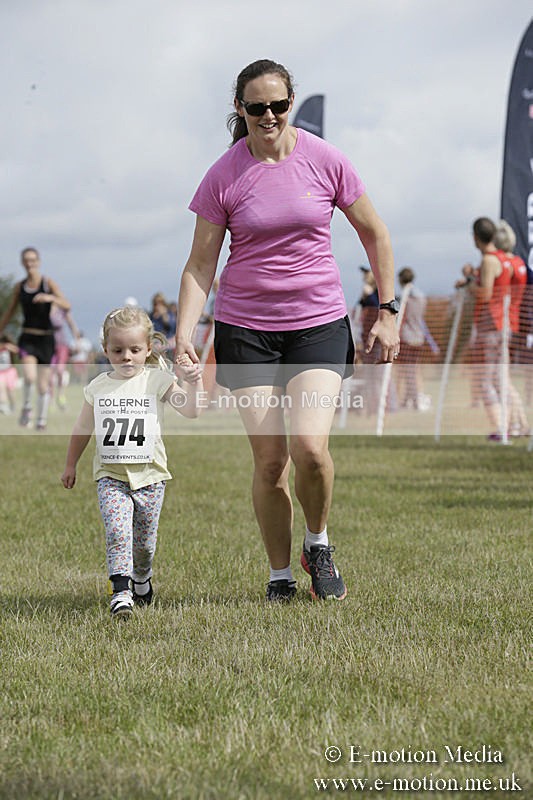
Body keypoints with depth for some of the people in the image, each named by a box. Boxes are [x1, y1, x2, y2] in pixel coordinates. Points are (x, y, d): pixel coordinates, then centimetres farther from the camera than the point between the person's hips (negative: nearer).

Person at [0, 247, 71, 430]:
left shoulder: (48, 283, -3)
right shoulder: (20, 287, 5)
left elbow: (67, 306, -15)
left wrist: (50, 298, -33)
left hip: (46, 339, -1)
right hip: (27, 338, 1)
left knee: (43, 384, 4)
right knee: (29, 376, -24)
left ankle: (42, 421, 19)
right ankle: (26, 407, 0)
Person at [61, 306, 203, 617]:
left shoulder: (157, 381, -2)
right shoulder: (98, 387, 4)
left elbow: (191, 410, -9)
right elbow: (83, 429, 17)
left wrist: (194, 382, -25)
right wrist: (71, 465, 23)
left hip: (149, 475, 0)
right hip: (111, 476, 0)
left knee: (144, 542, 9)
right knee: (117, 532, -19)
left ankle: (142, 581, 36)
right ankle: (121, 592, -19)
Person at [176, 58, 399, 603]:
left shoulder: (325, 161, -2)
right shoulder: (224, 176, -3)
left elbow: (373, 234, 10)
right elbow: (200, 264, 1)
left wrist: (387, 312, 8)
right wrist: (185, 333, -11)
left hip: (319, 322, 0)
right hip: (245, 327, 0)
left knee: (310, 445, -19)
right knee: (269, 460, -3)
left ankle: (318, 544, 9)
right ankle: (279, 575, 14)